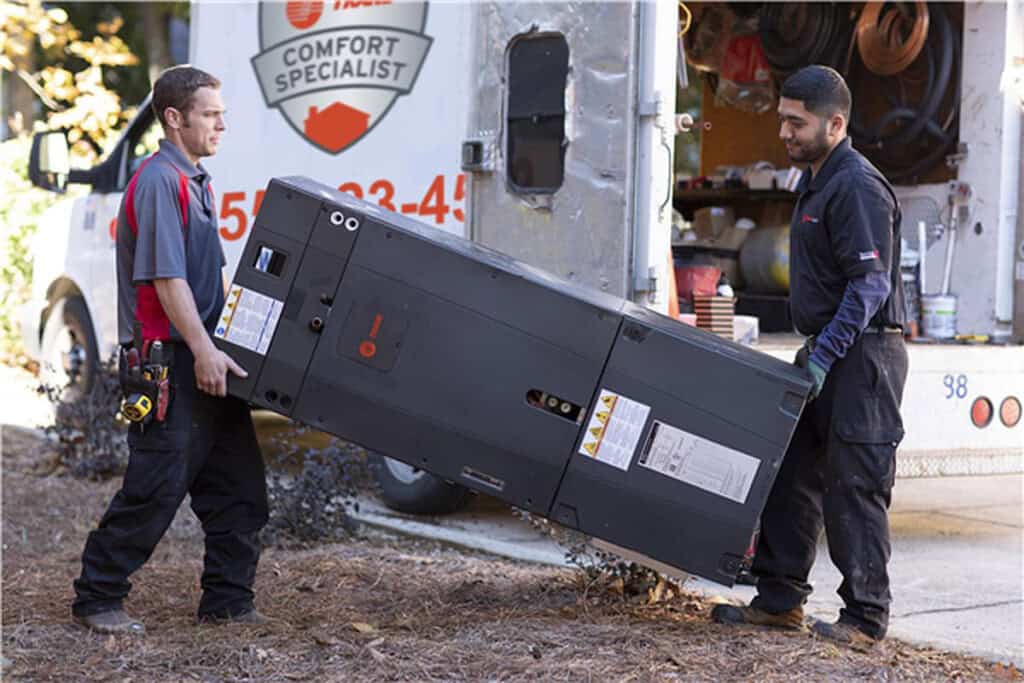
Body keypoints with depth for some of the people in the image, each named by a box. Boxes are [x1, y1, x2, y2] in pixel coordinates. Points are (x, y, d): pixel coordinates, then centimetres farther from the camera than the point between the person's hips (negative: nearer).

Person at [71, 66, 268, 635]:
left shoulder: (196, 182, 19)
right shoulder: (158, 182, -12)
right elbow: (165, 276, -20)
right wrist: (203, 349, -24)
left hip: (207, 361, 10)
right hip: (170, 363, -10)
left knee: (237, 486, 9)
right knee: (156, 487, -6)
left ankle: (229, 600, 16)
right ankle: (97, 598, 7)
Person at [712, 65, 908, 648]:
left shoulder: (858, 187, -17)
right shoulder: (815, 180, 16)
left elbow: (871, 286, -22)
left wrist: (824, 355, -24)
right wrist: (813, 353, 18)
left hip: (863, 357, -10)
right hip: (827, 351, 10)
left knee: (854, 488, -5)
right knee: (791, 478, 12)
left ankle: (866, 619, 4)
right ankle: (780, 601, 20)